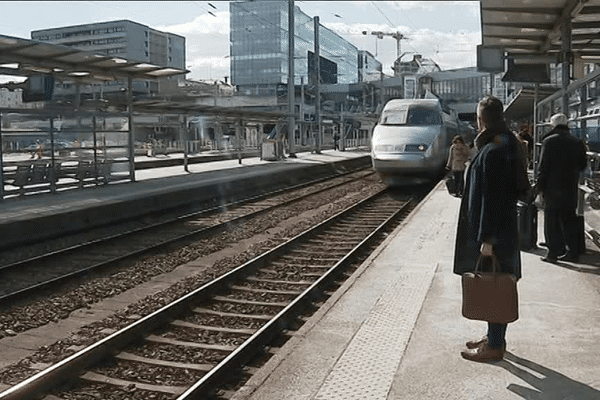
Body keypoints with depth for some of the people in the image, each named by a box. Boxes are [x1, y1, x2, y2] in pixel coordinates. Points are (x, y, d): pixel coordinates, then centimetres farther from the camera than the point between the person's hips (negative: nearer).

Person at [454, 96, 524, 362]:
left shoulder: (491, 153, -22)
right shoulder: (506, 145, 9)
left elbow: (491, 198, -23)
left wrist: (486, 238, -20)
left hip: (495, 230, -10)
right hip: (504, 226, 10)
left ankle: (495, 346, 13)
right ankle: (494, 337, 31)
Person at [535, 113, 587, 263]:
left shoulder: (549, 141, -10)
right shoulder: (577, 142, 4)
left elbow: (543, 166, -12)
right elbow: (582, 165, 11)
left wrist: (540, 186, -6)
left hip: (553, 187, -4)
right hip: (571, 188, 5)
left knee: (551, 220, 3)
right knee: (569, 220, 11)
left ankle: (553, 252, 3)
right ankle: (573, 252, 14)